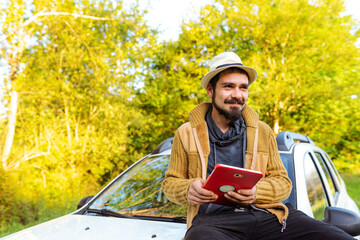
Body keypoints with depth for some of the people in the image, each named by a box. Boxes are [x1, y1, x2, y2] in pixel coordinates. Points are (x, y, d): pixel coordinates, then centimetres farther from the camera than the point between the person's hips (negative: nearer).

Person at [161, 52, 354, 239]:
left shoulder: (263, 131, 18)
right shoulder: (186, 134, 12)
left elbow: (283, 182, 16)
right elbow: (170, 183, 16)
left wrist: (257, 192, -7)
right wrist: (188, 190, -9)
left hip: (266, 214, 3)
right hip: (212, 218, -2)